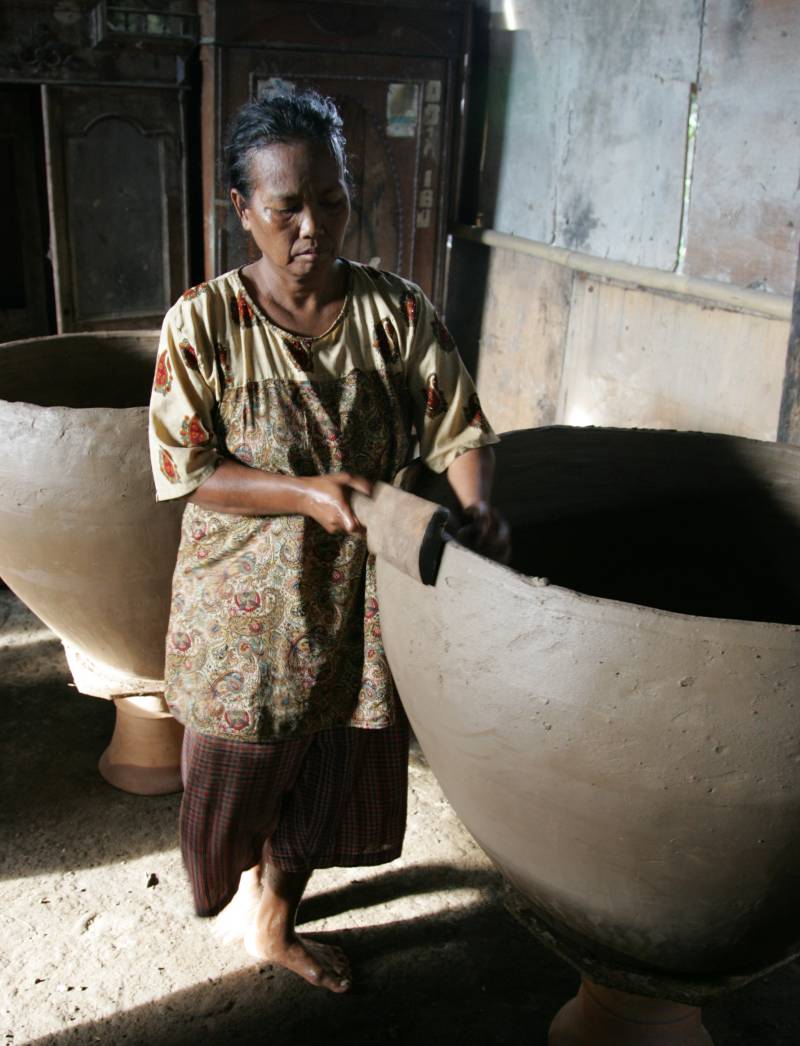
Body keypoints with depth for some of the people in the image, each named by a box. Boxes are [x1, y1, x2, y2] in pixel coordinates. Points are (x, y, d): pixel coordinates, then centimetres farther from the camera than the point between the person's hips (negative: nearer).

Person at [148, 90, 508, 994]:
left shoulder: (399, 312, -7)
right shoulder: (204, 322, -13)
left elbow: (461, 430, -6)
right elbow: (182, 472, -13)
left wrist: (476, 506, -27)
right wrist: (306, 494, -25)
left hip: (353, 600, 3)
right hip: (245, 603, -2)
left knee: (326, 774, 18)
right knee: (245, 771, 16)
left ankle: (273, 921, 46)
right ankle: (247, 880, 52)